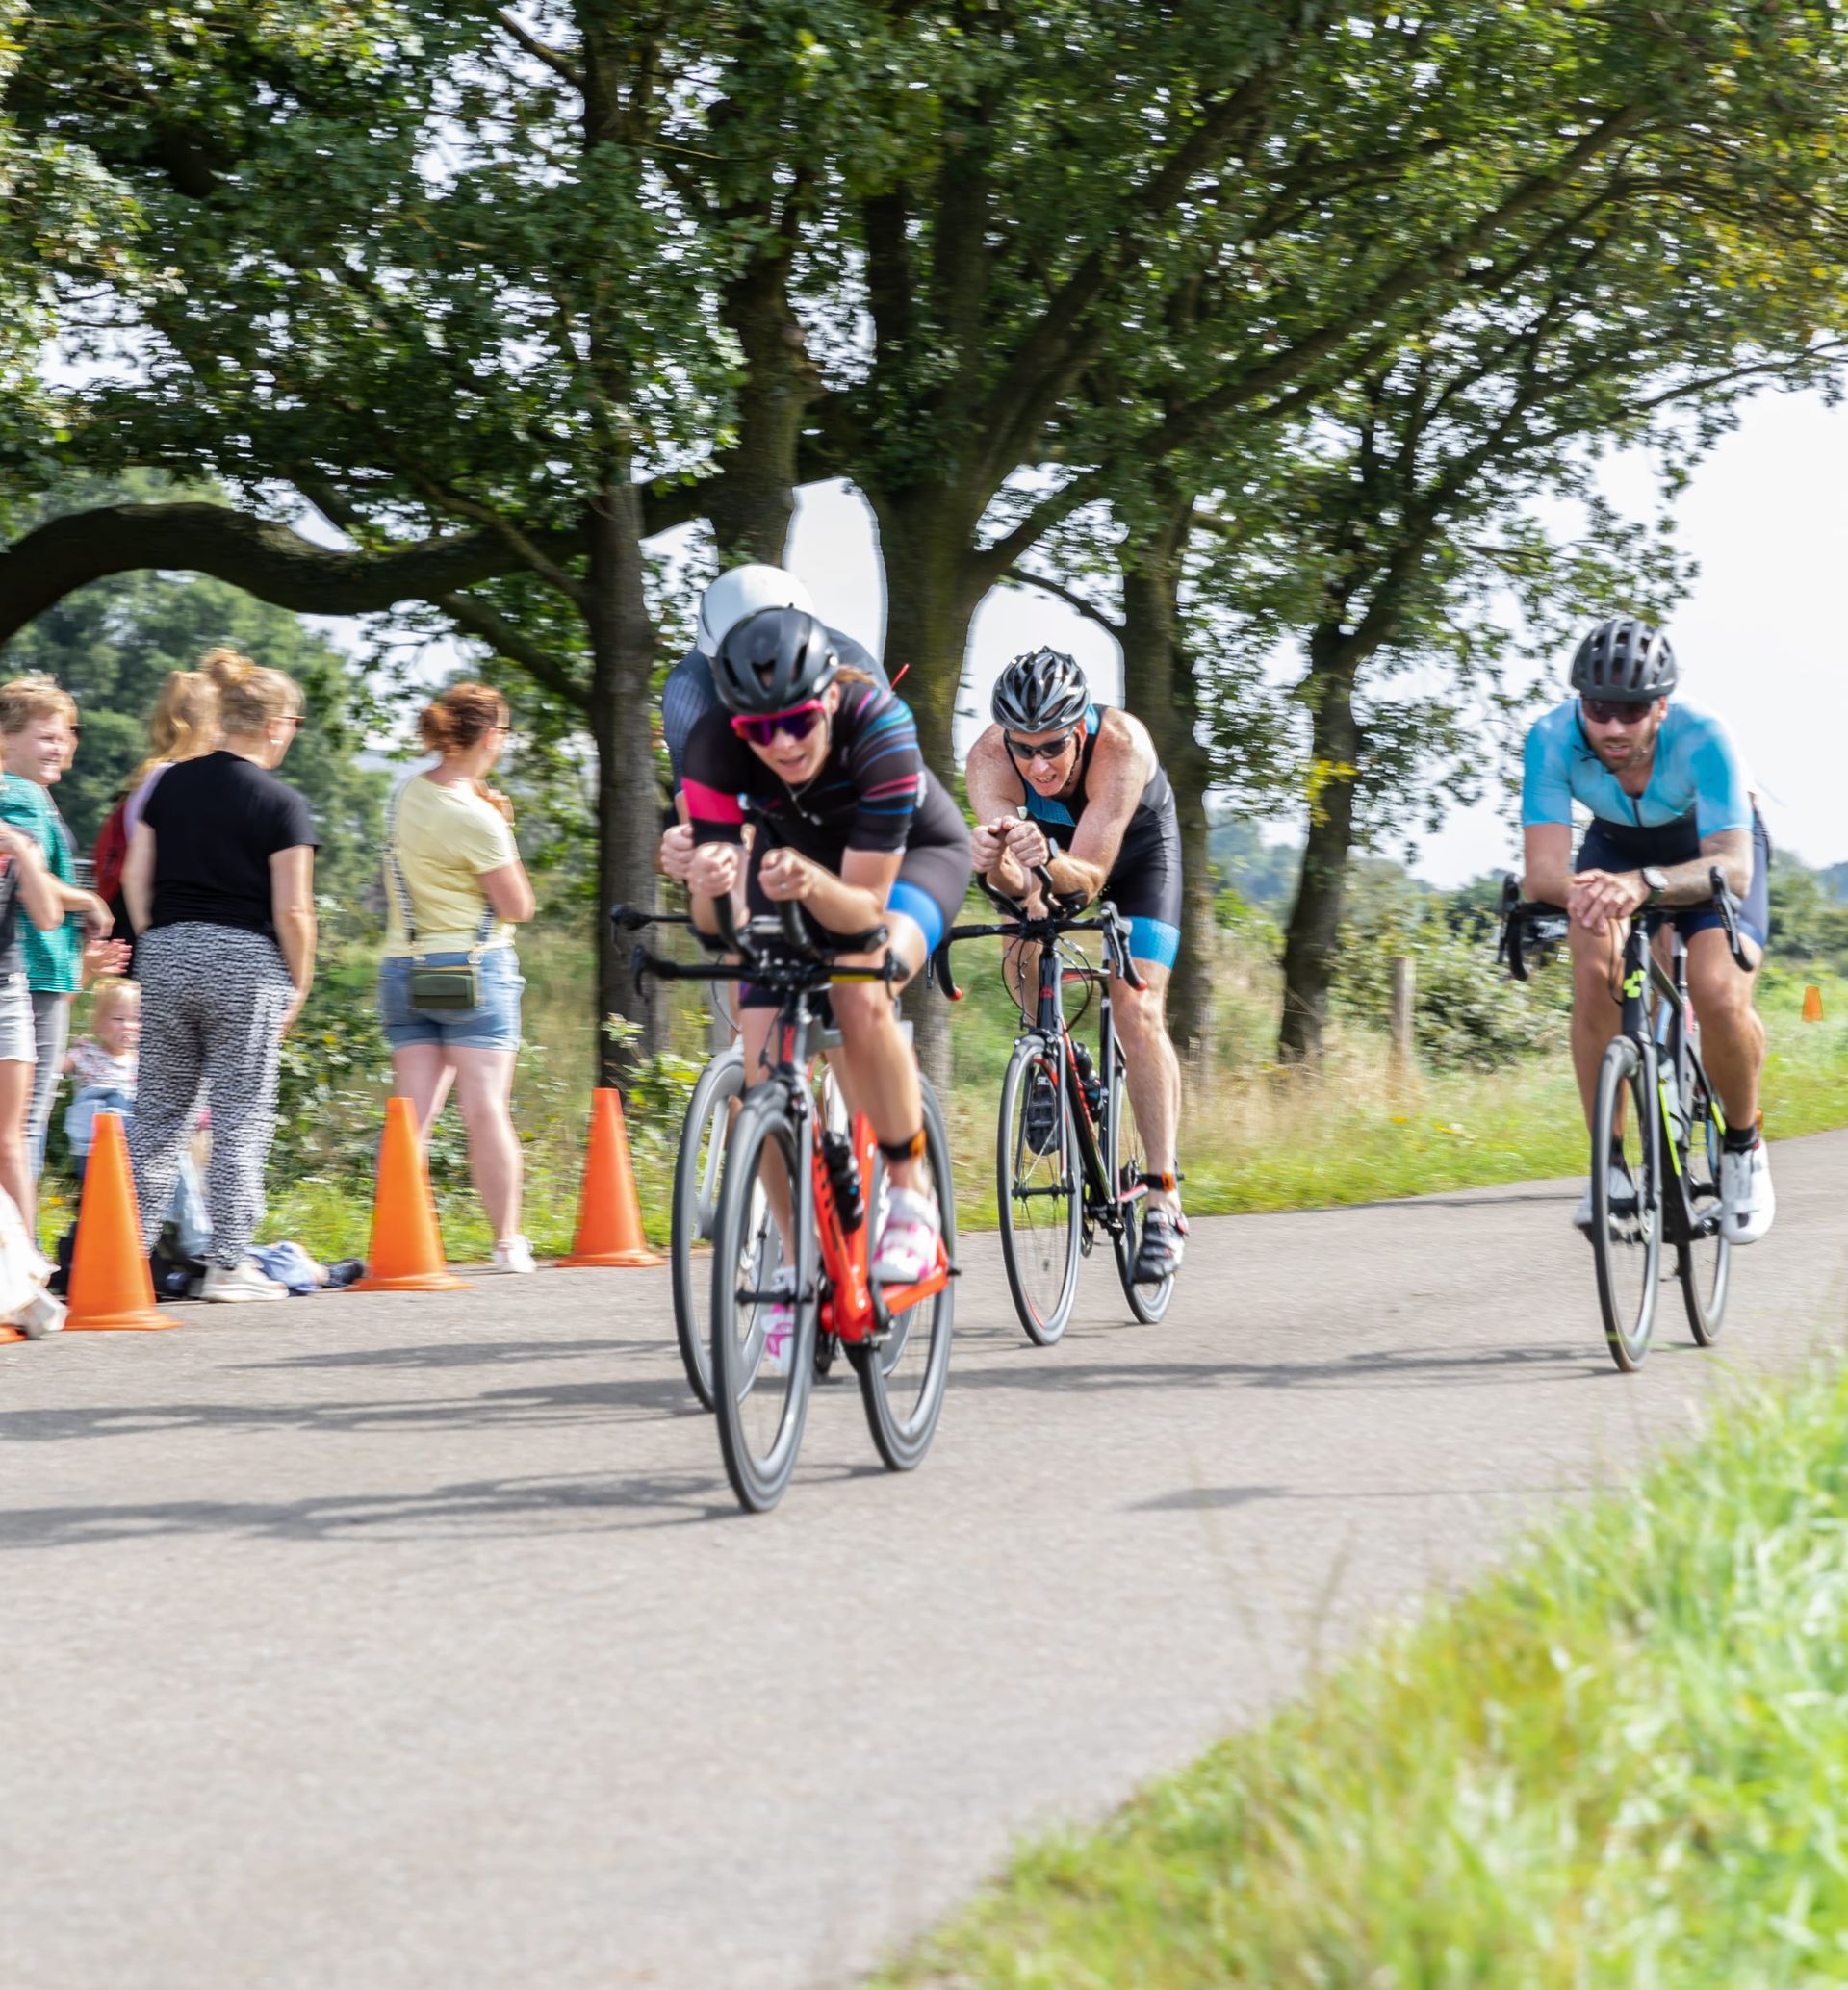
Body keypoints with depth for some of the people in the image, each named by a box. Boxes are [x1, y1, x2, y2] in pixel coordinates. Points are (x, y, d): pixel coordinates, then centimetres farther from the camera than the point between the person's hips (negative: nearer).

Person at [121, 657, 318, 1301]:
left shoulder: (171, 784, 7)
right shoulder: (280, 803, -8)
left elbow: (135, 875, 6)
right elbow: (292, 911, -11)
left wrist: (156, 946, 14)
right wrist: (298, 986, 1)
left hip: (167, 956, 5)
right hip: (247, 965, -5)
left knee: (158, 1113, 10)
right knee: (241, 1116, 2)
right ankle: (229, 1263, 2)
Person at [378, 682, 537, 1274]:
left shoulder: (407, 793, 6)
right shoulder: (476, 819, -16)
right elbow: (517, 906, -9)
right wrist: (503, 832, 1)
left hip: (404, 969, 6)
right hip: (474, 966, -6)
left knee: (413, 1114, 3)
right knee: (487, 1108, -3)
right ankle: (508, 1242, 1)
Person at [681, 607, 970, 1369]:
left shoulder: (878, 728, -38)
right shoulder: (716, 747, -31)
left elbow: (864, 906, -36)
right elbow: (716, 925, -31)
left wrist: (811, 883, -57)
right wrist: (711, 888, -53)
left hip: (911, 852, -3)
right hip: (792, 852, 3)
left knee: (859, 995, -32)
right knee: (763, 1059, -12)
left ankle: (911, 1193, -12)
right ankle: (796, 1262, 5)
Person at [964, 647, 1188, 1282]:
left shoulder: (1121, 745, -41)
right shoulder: (989, 759, -35)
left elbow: (1088, 877, -44)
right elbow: (1012, 882, -44)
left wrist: (1049, 860, -65)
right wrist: (993, 862, -66)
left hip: (1136, 847, -3)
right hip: (1053, 836, 3)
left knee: (1137, 1009, -16)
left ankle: (1164, 1198, -13)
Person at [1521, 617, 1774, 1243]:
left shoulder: (1702, 738, -37)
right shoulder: (1553, 738, -31)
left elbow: (1732, 867, -44)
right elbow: (1542, 868, -35)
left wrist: (1644, 883, -63)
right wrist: (1581, 892, -59)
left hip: (1712, 846, -2)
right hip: (1619, 843, 2)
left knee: (1719, 996, -26)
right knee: (1595, 974, -26)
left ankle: (1743, 1147, 3)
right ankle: (1609, 1167, -11)